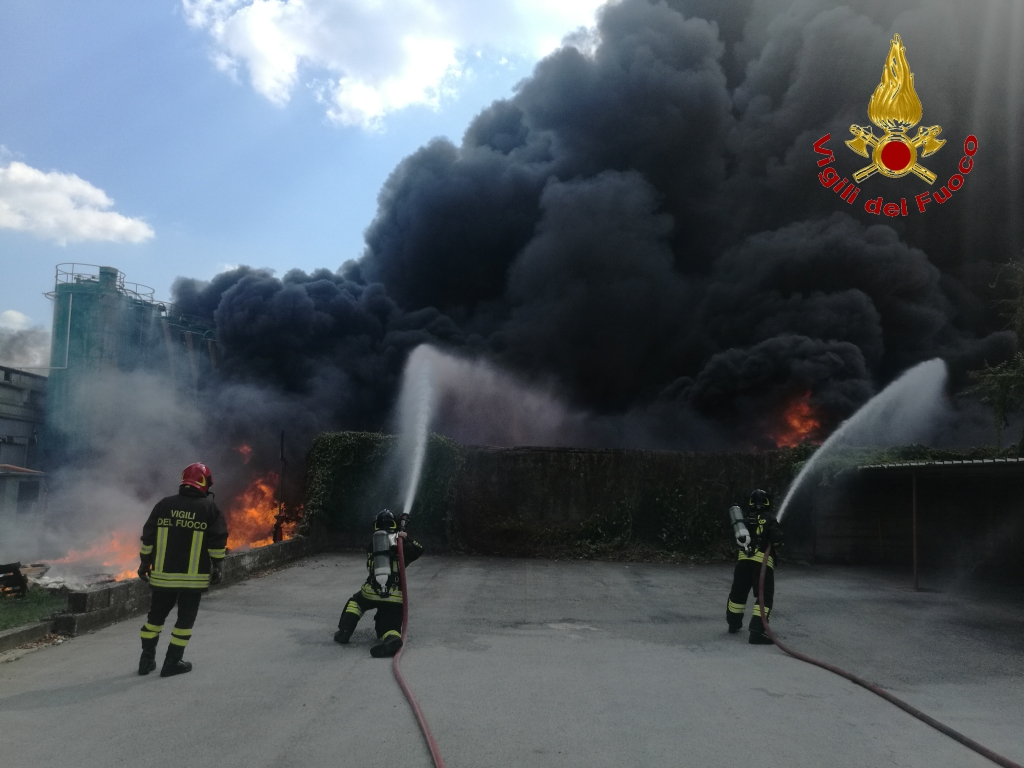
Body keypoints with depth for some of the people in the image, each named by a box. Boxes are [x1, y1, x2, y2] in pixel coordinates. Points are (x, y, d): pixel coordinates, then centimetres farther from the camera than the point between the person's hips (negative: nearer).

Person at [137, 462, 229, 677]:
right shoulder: (209, 508, -3)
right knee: (185, 618, 8)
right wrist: (217, 566, 4)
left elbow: (148, 537, 7)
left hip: (163, 575, 3)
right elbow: (218, 541, -4)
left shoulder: (164, 505, 5)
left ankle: (147, 659, 24)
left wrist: (145, 563, 15)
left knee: (156, 615, 18)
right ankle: (172, 662, 10)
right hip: (194, 577, -3)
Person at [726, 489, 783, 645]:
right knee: (764, 596, -3)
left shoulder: (745, 518, 14)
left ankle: (734, 624, 34)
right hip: (763, 561, -5)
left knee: (739, 592, 19)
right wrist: (776, 545, 7)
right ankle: (757, 631, -16)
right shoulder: (769, 518, -1)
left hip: (744, 559, 5)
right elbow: (776, 538, -13)